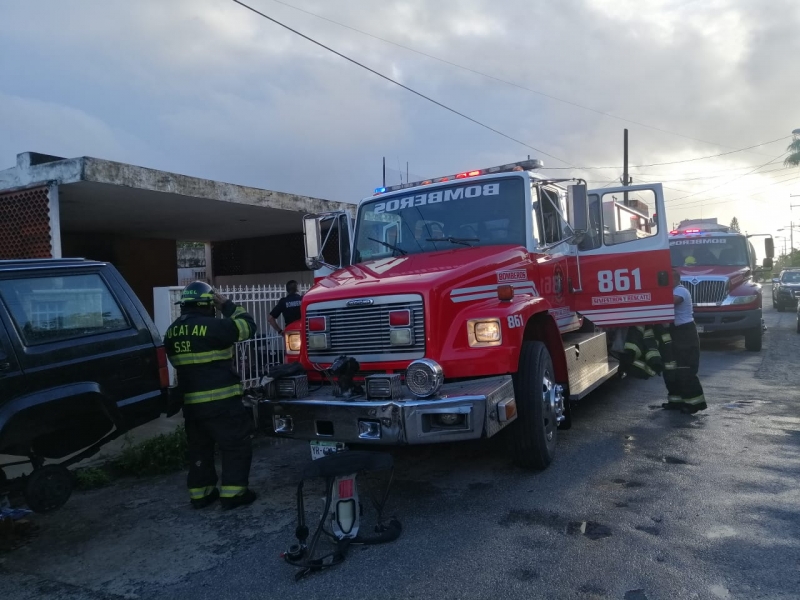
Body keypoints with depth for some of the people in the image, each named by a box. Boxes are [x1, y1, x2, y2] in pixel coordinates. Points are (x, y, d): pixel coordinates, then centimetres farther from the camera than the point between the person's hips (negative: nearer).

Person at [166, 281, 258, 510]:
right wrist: (228, 306, 4)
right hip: (221, 400, -7)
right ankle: (232, 493, 3)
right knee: (236, 445, 3)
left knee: (199, 447, 18)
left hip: (190, 402, 7)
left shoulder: (172, 332, 8)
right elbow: (247, 326, -5)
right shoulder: (213, 326, -15)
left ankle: (200, 493, 23)